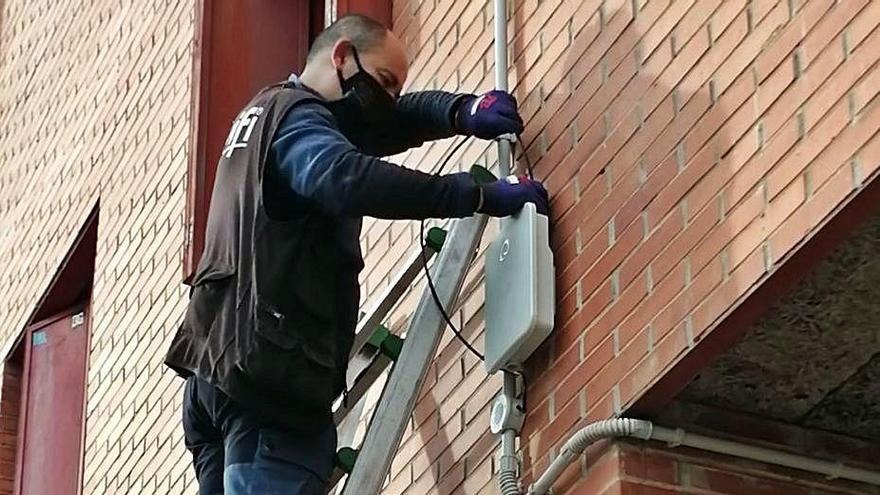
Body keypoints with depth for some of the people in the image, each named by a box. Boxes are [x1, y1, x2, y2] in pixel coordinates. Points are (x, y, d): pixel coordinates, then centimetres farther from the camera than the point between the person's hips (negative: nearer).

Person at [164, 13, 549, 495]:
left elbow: (398, 117, 26)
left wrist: (463, 112, 4)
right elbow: (346, 177, -26)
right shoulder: (295, 115, -4)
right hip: (269, 364, -10)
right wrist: (478, 195, -27)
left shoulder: (268, 112, 28)